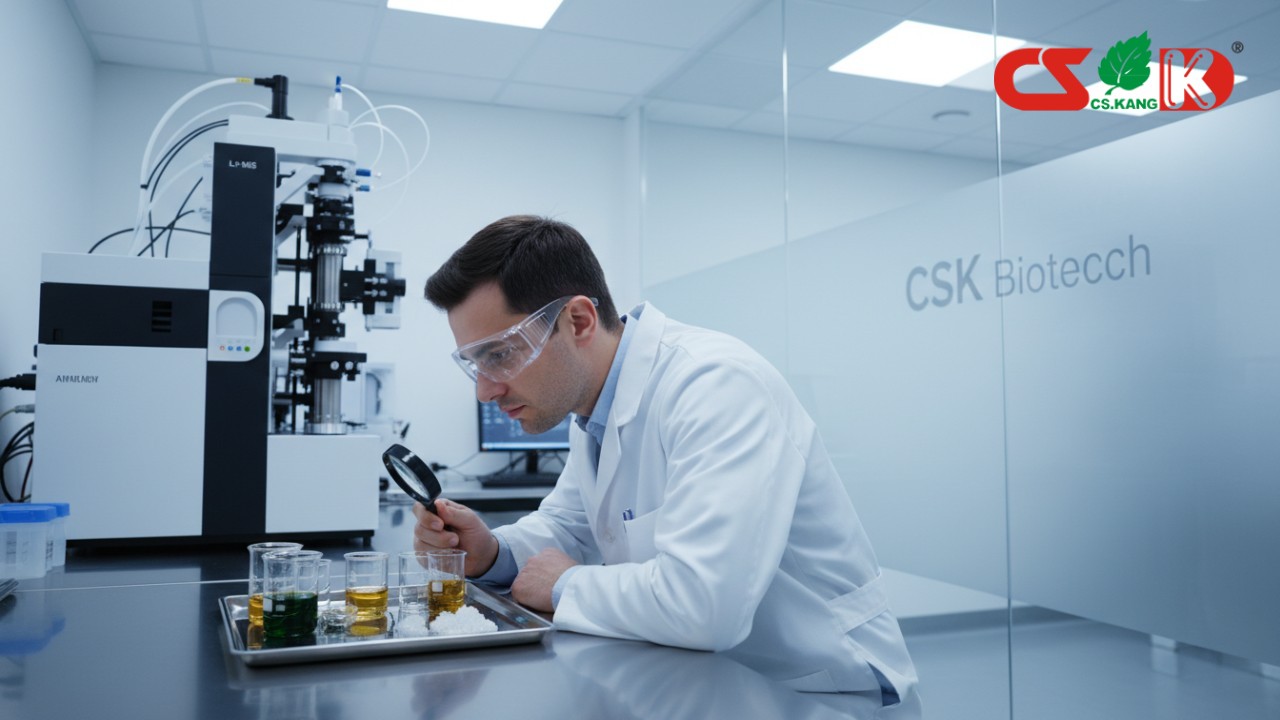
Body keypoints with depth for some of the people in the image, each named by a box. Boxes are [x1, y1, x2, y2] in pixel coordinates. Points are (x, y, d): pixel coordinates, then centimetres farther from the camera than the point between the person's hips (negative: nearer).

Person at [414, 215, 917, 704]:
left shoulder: (716, 385, -24)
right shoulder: (593, 405, 3)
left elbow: (703, 604, -33)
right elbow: (567, 525, 17)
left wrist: (567, 586, -17)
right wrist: (493, 552, -4)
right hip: (700, 674, 7)